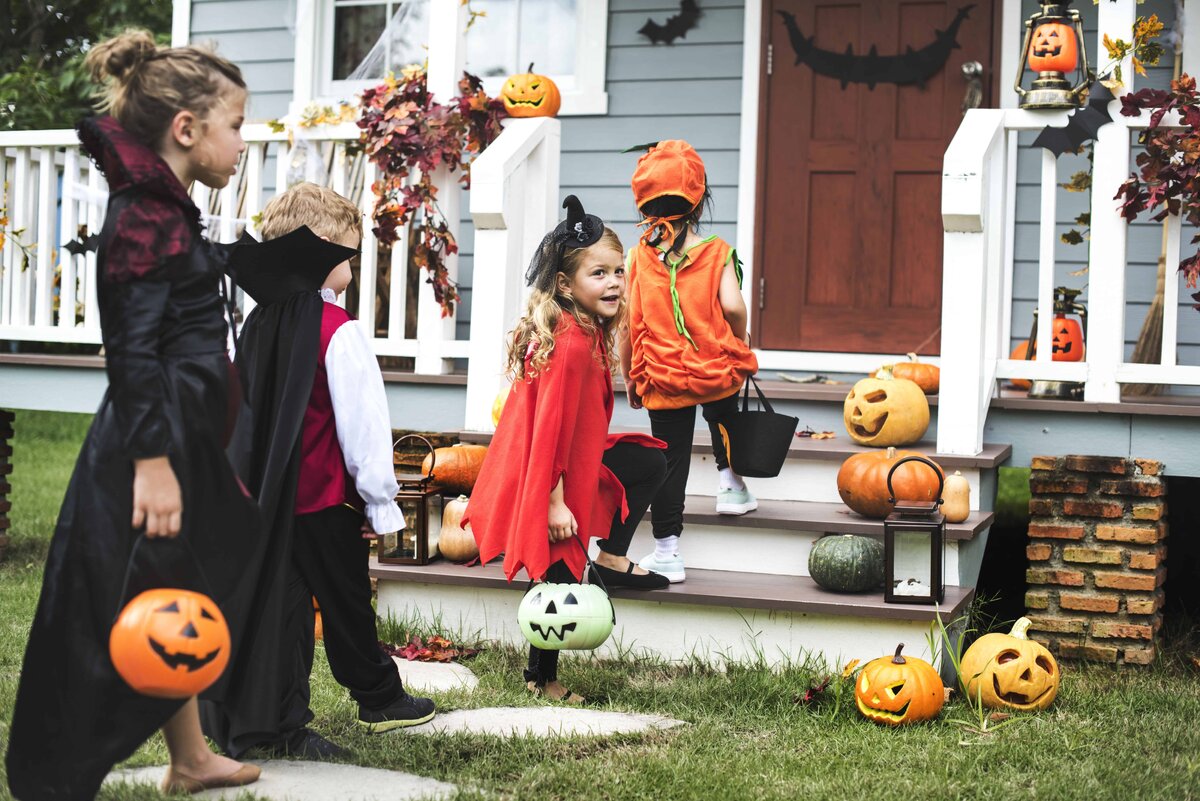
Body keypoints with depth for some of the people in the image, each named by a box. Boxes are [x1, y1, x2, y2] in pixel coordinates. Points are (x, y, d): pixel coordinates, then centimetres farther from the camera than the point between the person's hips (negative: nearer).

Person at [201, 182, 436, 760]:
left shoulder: (258, 323, 5)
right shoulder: (339, 332, -15)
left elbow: (245, 413, 11)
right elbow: (363, 420, -14)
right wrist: (381, 500, -7)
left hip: (268, 496, 6)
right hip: (327, 496, -6)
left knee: (283, 601, 9)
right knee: (347, 602, 8)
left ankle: (279, 723, 11)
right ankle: (379, 700, 26)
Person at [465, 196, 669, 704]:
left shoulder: (588, 333, 3)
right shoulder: (571, 346, -27)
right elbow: (550, 426, -27)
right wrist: (554, 501, -24)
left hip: (575, 461, 10)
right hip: (546, 476, -10)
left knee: (651, 463, 21)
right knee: (561, 576, 1)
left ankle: (612, 560, 19)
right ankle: (541, 679, 18)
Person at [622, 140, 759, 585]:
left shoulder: (638, 256, -3)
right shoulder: (717, 253, -6)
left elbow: (626, 323, -3)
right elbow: (731, 305, -19)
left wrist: (628, 377, 9)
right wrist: (739, 339, 3)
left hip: (661, 378, 1)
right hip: (717, 370, 0)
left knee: (670, 460, 6)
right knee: (722, 415, 34)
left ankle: (666, 552, 10)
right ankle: (729, 481, 36)